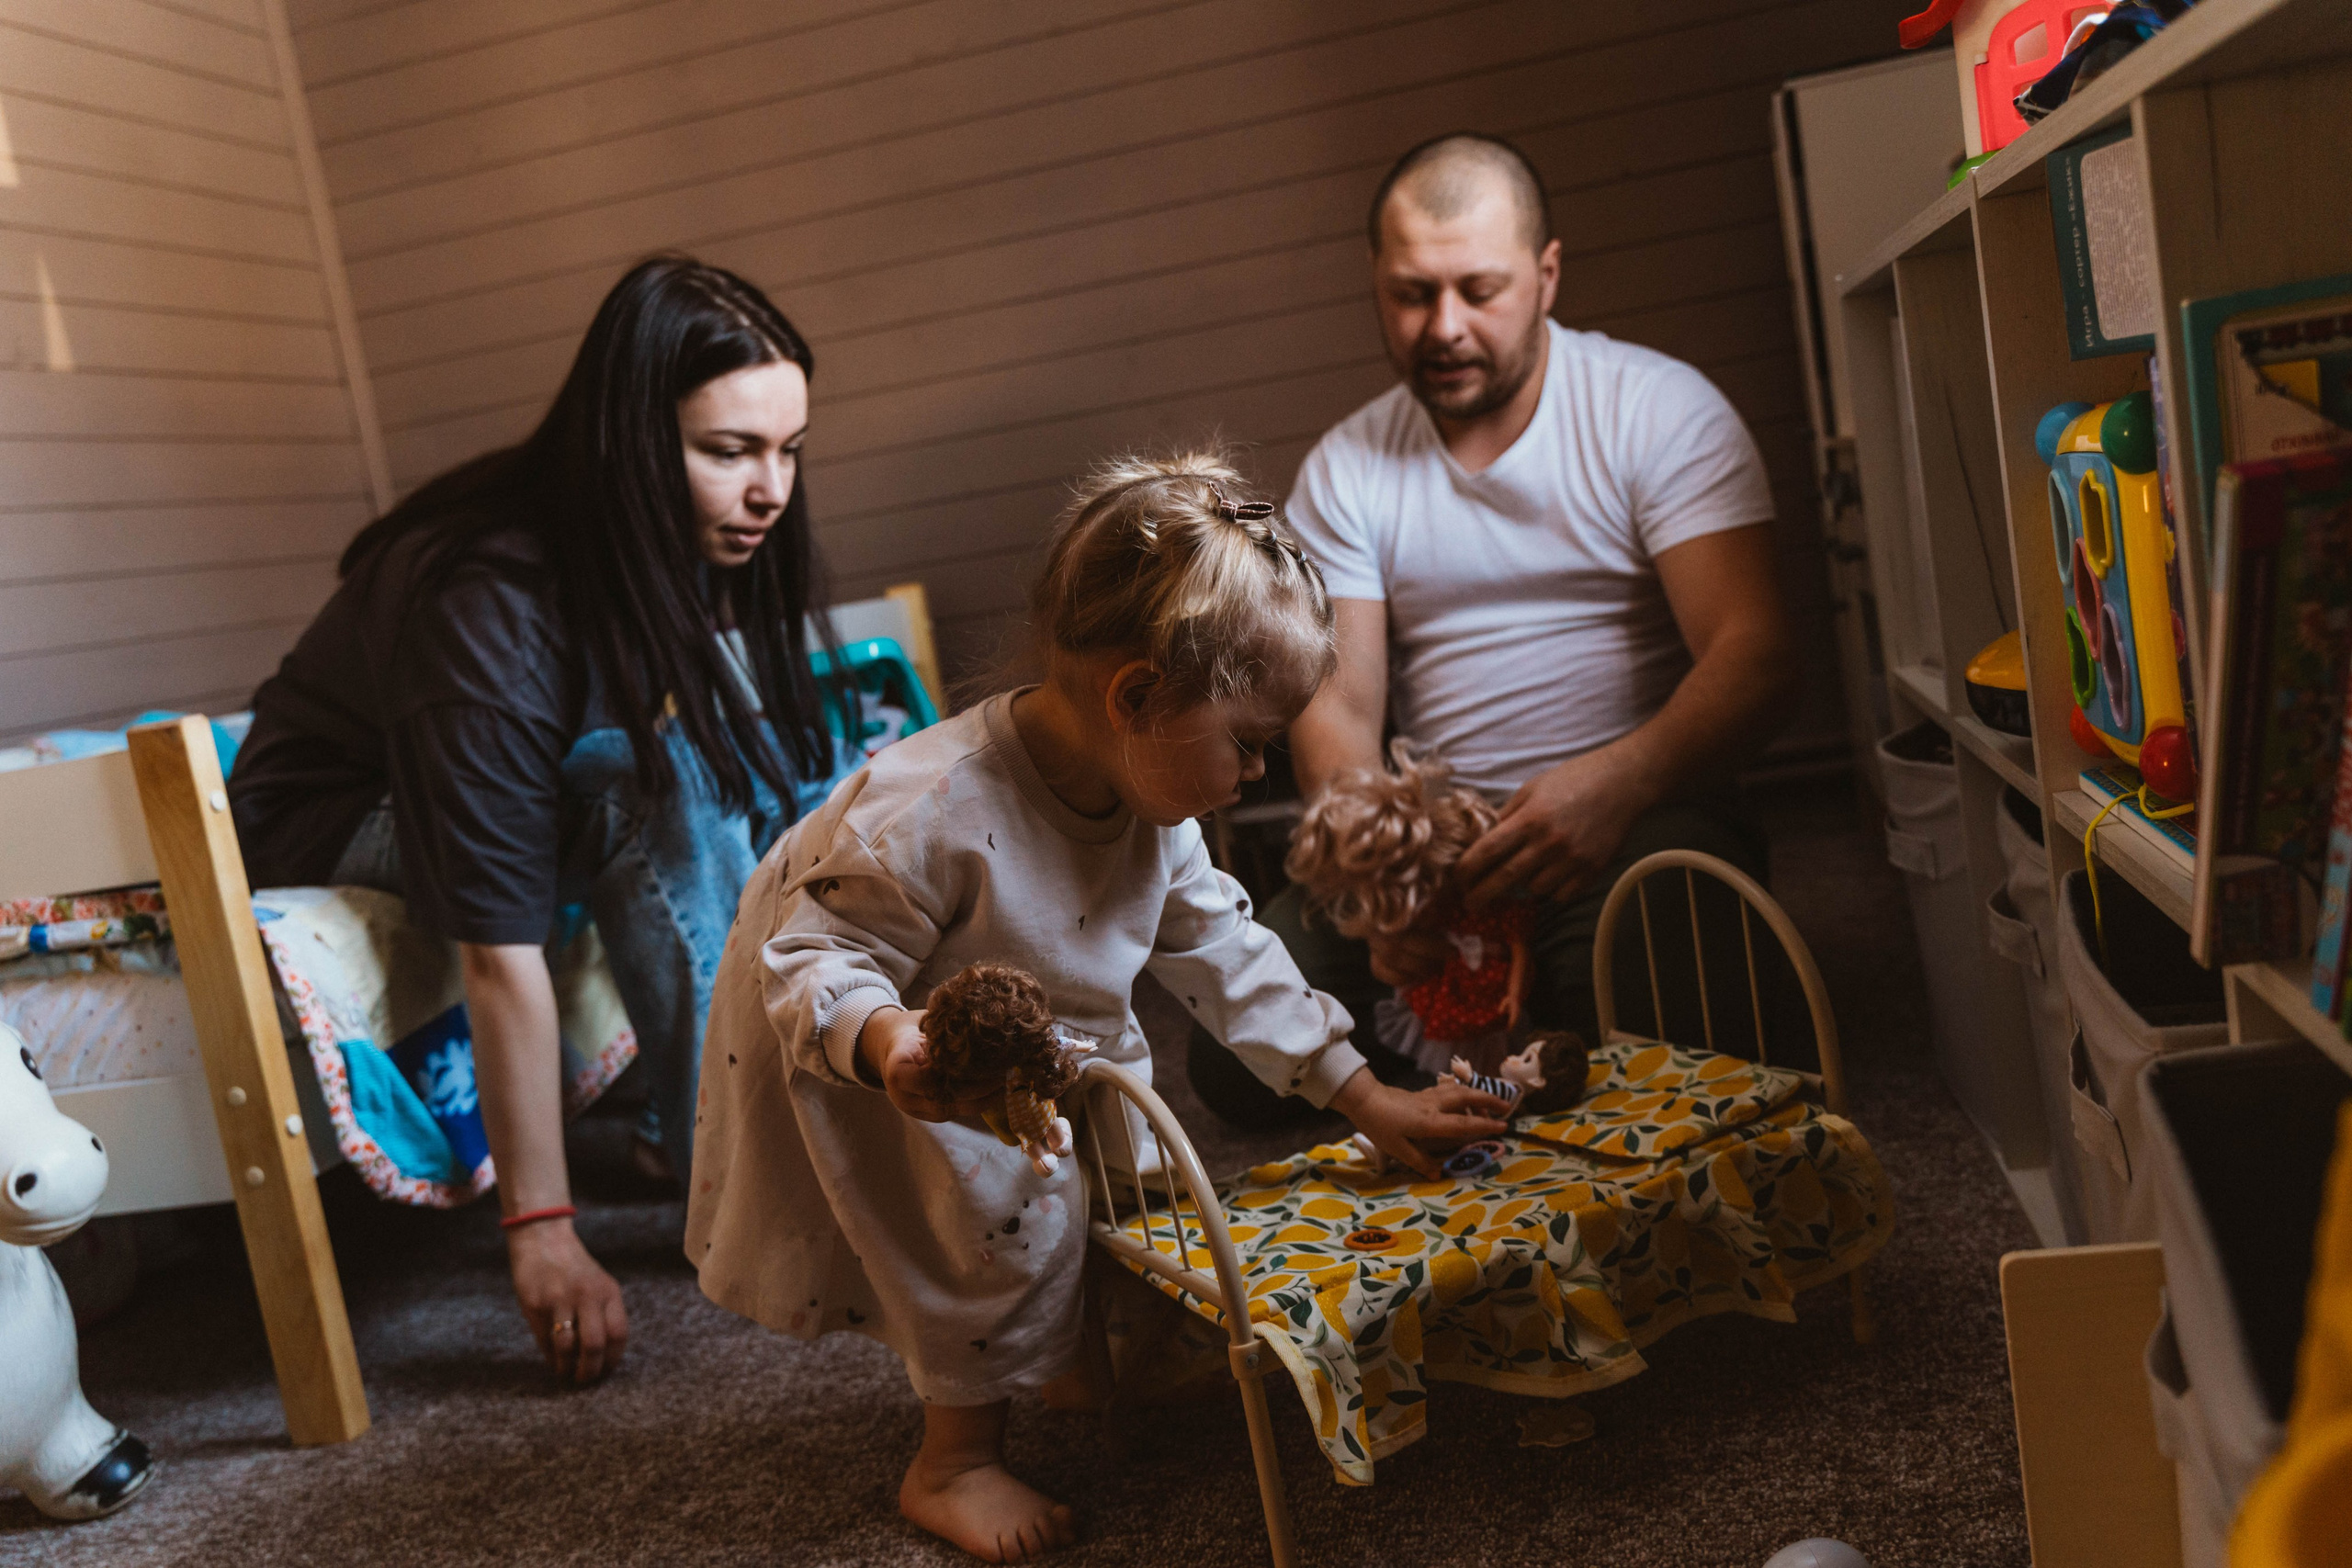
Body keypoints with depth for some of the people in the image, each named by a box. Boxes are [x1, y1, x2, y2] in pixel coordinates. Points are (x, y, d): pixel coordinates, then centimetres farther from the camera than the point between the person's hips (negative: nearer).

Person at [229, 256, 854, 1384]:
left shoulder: (709, 551, -13)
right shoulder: (492, 603, -34)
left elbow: (793, 785, -2)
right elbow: (500, 954, -35)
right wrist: (541, 1231, -32)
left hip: (542, 789, 7)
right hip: (342, 823, -7)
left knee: (784, 745, -13)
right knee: (663, 779, -33)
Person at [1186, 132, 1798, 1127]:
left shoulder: (1659, 409, -2)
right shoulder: (1344, 469, 7)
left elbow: (1755, 655, -13)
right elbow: (1336, 708, 0)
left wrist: (1612, 784, -34)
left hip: (1641, 817, -3)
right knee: (1233, 1053, -17)